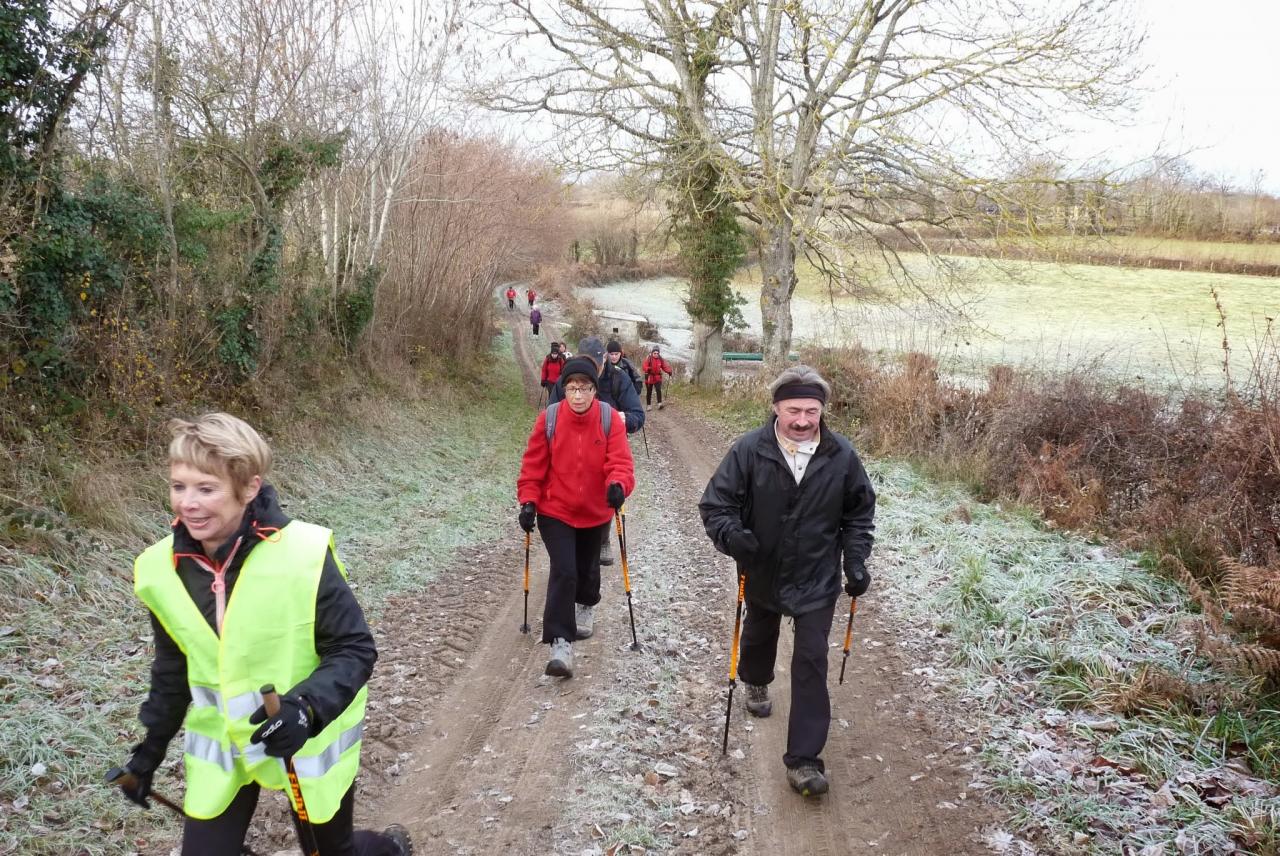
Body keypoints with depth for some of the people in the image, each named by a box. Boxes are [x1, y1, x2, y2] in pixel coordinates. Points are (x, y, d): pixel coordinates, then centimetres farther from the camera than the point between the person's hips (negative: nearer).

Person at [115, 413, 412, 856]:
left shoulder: (304, 555, -28)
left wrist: (307, 707, -35)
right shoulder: (161, 570, -11)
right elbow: (172, 669, 6)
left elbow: (355, 650, -20)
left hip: (307, 740, -3)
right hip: (220, 744, 3)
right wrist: (150, 748, 12)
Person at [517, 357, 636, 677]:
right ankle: (561, 643, -11)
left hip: (596, 513, 2)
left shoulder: (610, 419, -13)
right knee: (563, 572, -15)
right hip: (555, 512, -2)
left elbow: (621, 461, -19)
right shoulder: (549, 418, -12)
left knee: (586, 567, 22)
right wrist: (528, 501, -13)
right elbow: (533, 465, -6)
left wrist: (618, 485, -39)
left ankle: (586, 606, 54)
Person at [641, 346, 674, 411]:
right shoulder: (648, 359, -10)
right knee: (649, 392, 7)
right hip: (649, 377, -2)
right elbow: (644, 366, -19)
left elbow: (665, 366, 8)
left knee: (659, 390, -17)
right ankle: (648, 405, 19)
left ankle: (659, 404, -18)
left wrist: (669, 372, -7)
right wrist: (648, 369, -39)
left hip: (658, 377, 2)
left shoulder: (660, 359, 2)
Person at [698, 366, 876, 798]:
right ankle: (756, 681, 61)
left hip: (817, 579, -1)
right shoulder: (749, 450, -20)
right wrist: (732, 535, -33)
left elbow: (860, 512, 1)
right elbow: (715, 504, -14)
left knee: (812, 661, -5)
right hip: (762, 573, 1)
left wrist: (856, 561, -7)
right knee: (759, 635, 27)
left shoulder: (841, 455, -14)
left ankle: (803, 759, 1)